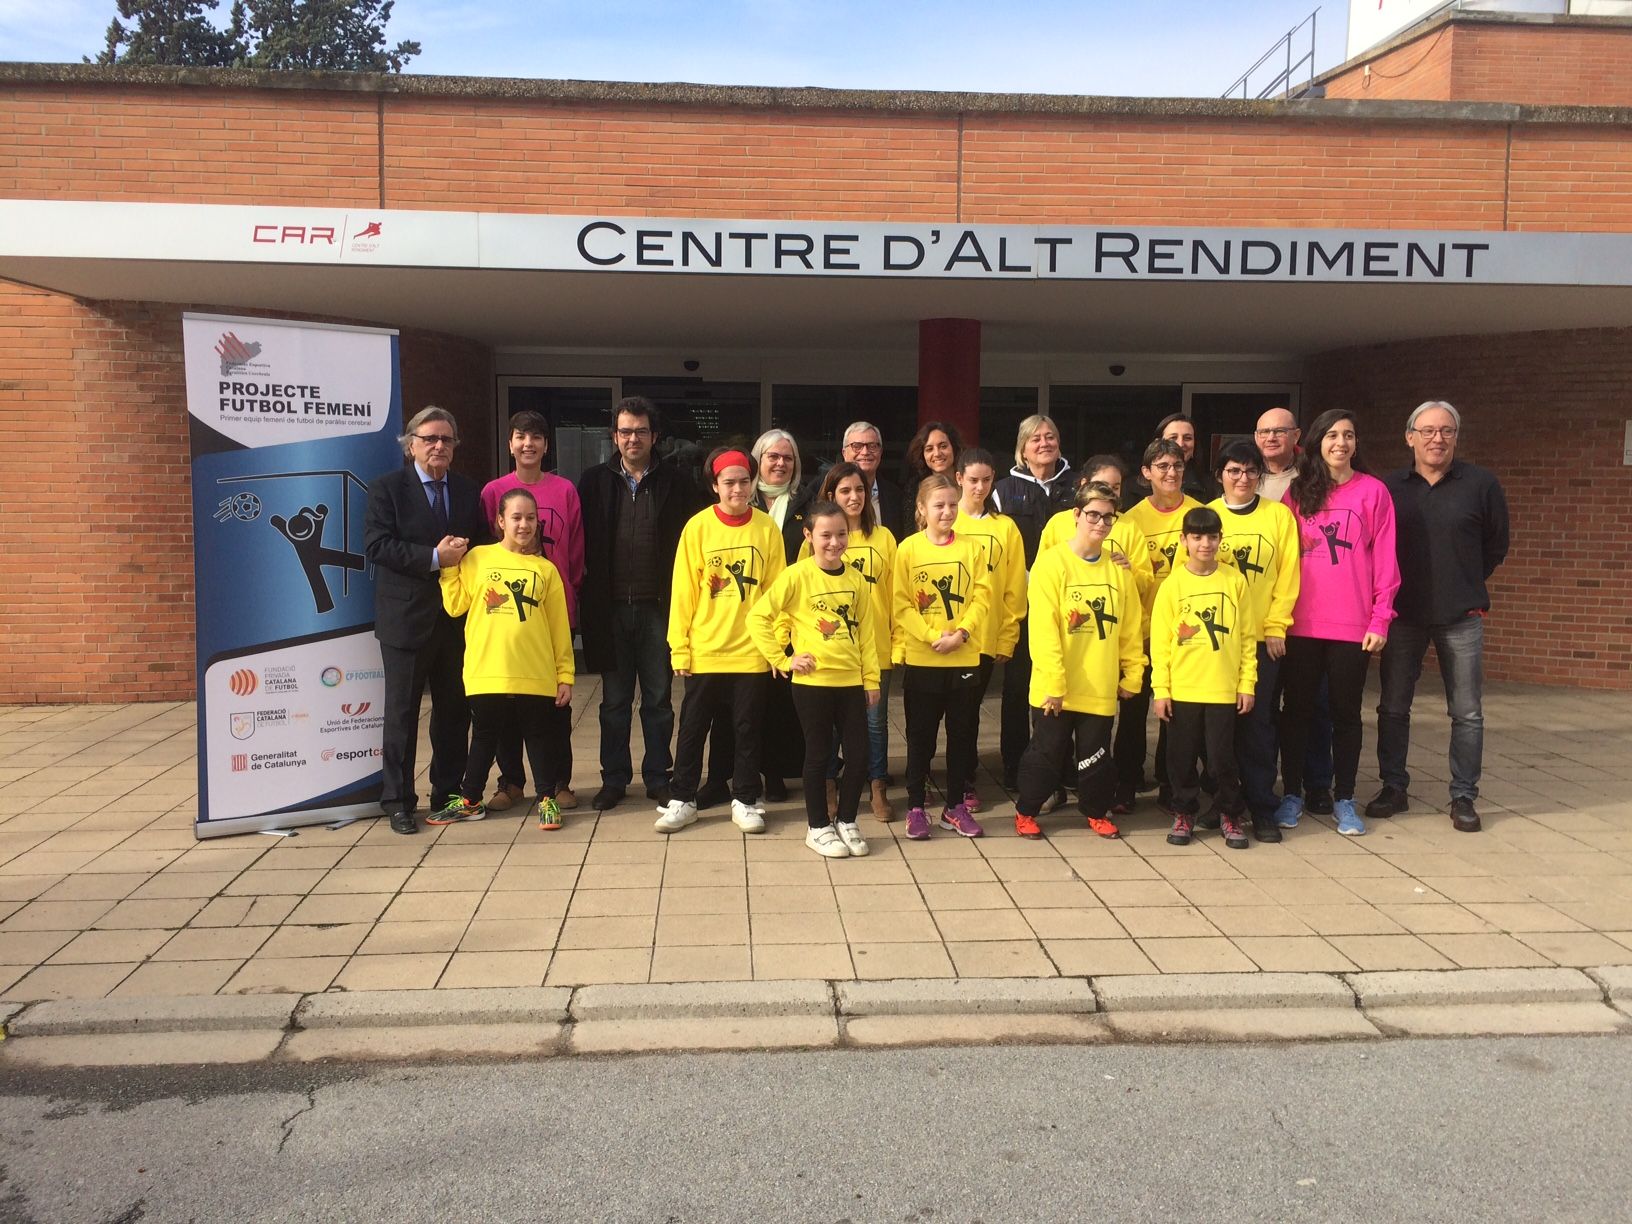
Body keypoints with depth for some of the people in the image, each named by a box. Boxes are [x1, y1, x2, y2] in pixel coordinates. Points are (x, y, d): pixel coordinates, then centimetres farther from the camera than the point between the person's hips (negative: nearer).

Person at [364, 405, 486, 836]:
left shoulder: (468, 491, 11)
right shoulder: (387, 488, -2)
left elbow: (482, 545, 13)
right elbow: (376, 545, -13)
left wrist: (463, 554, -7)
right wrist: (434, 557, -19)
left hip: (457, 617, 4)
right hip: (407, 617, -4)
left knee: (454, 708, 11)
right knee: (402, 711, 2)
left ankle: (448, 792, 23)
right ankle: (398, 800, 10)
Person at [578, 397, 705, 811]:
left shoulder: (676, 483, 0)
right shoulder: (595, 482, 4)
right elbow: (581, 543, 5)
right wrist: (590, 591, -4)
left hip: (658, 606, -1)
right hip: (610, 607, 1)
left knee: (658, 699, 9)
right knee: (614, 700, 10)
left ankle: (658, 778, 20)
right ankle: (614, 780, 21)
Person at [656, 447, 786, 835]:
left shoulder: (767, 528, -1)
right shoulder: (698, 527, -4)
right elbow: (683, 591, -3)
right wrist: (679, 647, -5)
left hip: (751, 652, 0)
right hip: (704, 651, 0)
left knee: (747, 729, 10)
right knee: (692, 728, 10)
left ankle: (745, 801, 23)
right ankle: (682, 800, 22)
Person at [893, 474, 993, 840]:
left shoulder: (970, 548, 3)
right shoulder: (908, 549, -3)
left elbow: (982, 598, -1)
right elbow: (902, 604, -7)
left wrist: (960, 633, -15)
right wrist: (932, 637, -17)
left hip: (964, 658, 2)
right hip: (920, 659, -2)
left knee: (962, 733, 10)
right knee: (920, 735, 7)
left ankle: (955, 806, 22)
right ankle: (916, 807, 18)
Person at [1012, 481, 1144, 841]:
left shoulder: (1118, 568, 4)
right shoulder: (1052, 562, -10)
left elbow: (1131, 626, 9)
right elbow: (1042, 628, -15)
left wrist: (1132, 674, 7)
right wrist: (1054, 681, -19)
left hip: (1100, 686, 3)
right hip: (1056, 687, -3)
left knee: (1096, 754, 13)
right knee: (1047, 752, 8)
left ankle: (1097, 811, 32)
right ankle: (1026, 811, 25)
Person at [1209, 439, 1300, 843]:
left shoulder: (1278, 515, 4)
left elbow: (1288, 574, 1)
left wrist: (1276, 626, -5)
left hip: (1264, 637, 0)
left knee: (1259, 723, 0)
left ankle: (1261, 807, 8)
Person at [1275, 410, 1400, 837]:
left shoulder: (1372, 491, 1)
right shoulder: (1298, 491, 6)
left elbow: (1385, 559, 0)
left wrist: (1381, 618, -5)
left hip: (1353, 625, -1)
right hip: (1302, 623, 1)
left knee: (1346, 712, 8)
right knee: (1296, 709, 7)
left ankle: (1344, 799, 19)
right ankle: (1292, 794, 19)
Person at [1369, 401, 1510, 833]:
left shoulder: (1482, 484, 0)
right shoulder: (1389, 487, 3)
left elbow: (1496, 544, 10)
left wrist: (1468, 586, 8)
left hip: (1461, 617, -1)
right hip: (1403, 614, 1)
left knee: (1467, 712, 4)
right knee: (1393, 706, 7)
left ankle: (1463, 797, 14)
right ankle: (1393, 787, 19)